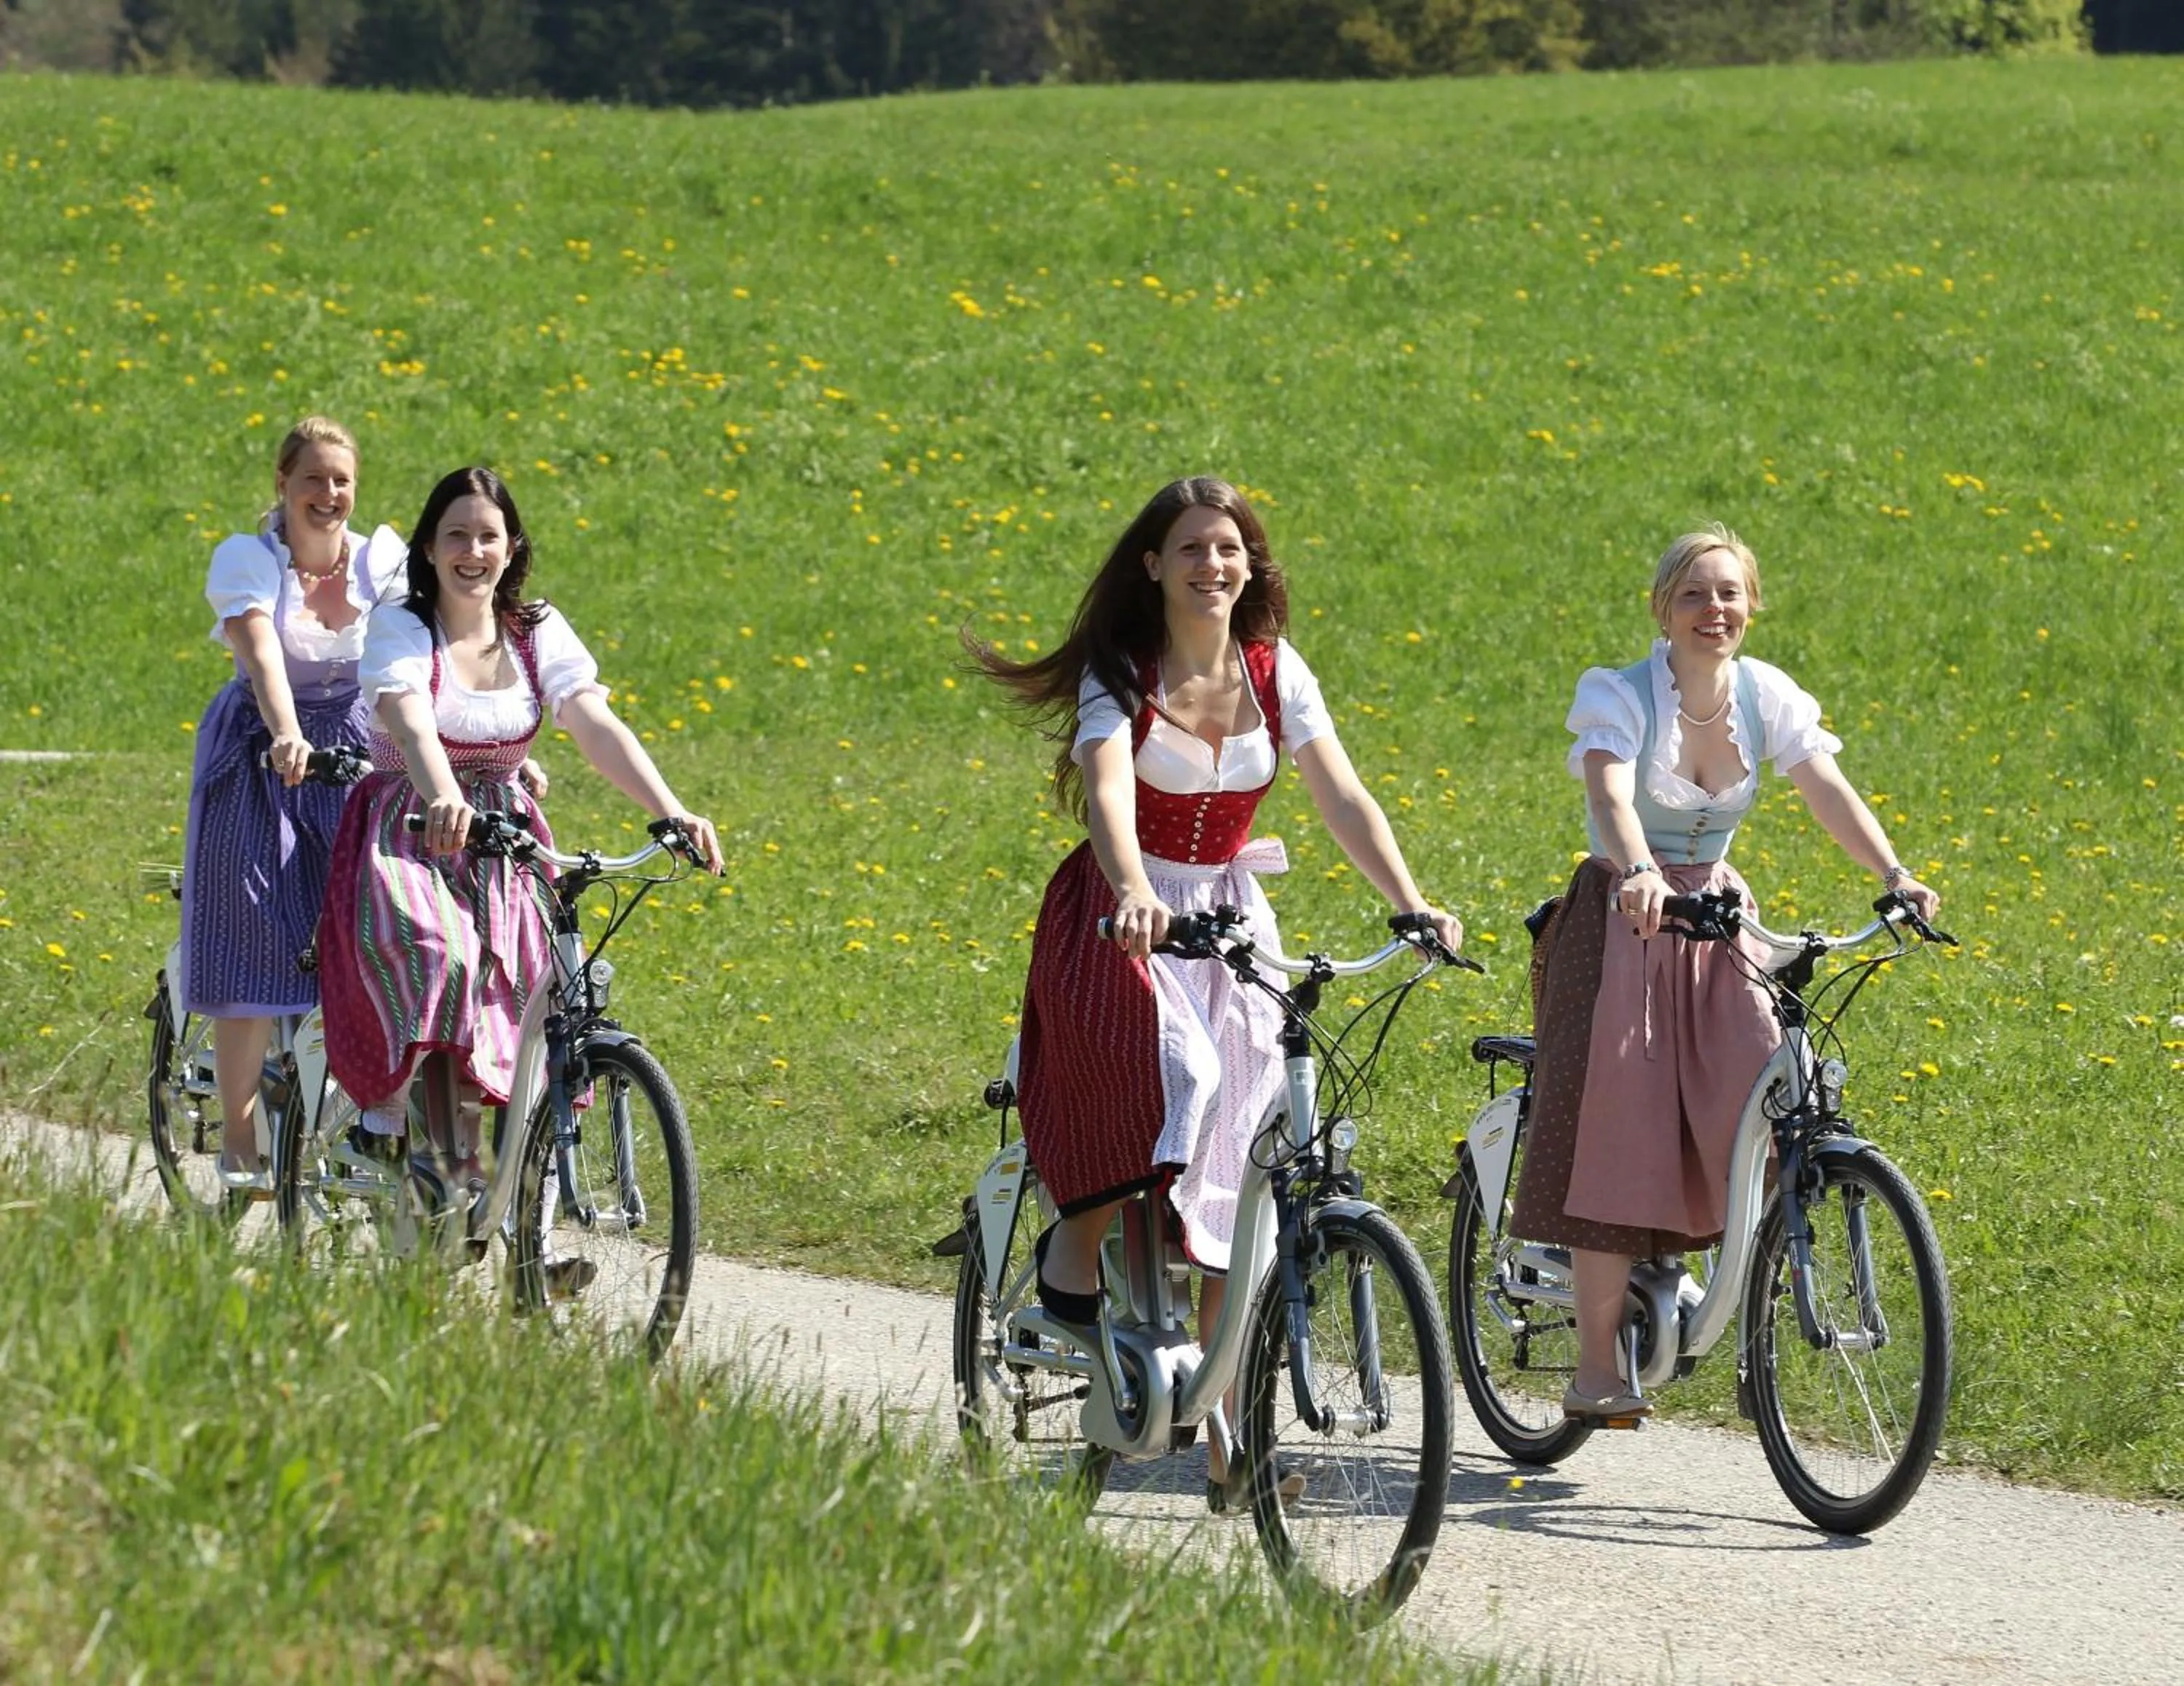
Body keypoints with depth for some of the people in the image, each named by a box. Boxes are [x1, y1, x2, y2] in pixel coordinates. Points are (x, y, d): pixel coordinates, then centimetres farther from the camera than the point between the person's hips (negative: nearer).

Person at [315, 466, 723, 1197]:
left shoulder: (539, 630, 3)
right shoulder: (400, 628, -8)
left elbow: (597, 726, -10)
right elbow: (413, 725, -27)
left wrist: (672, 813, -26)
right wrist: (443, 800, -49)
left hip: (503, 841, 4)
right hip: (407, 833, -4)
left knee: (529, 993, -20)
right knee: (436, 955, -35)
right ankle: (454, 1161, -22)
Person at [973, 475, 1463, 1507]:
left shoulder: (1276, 674, 0)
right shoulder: (1118, 675, -11)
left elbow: (1342, 798, -8)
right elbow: (1108, 788, -29)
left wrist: (1410, 904, -24)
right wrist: (1133, 893, -49)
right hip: (1123, 915, -4)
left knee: (1233, 1177, -4)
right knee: (1169, 1075, -34)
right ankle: (1075, 1248, -6)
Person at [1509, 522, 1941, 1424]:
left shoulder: (1766, 695, -1)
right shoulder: (1618, 695, -13)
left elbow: (1827, 790, -12)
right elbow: (1610, 793, -32)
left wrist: (1893, 876, -30)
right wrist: (1639, 873, -53)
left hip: (1717, 918, 4)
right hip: (1624, 920, -4)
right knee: (1619, 1132, -13)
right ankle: (1596, 1370, -11)